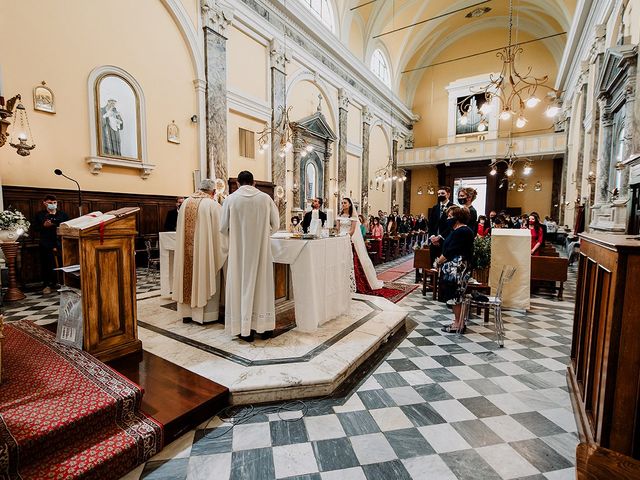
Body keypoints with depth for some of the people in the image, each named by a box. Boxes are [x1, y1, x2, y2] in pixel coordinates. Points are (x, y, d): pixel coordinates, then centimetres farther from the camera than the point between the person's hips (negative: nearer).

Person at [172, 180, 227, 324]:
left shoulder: (185, 203, 5)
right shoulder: (213, 205, -12)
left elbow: (179, 227, 14)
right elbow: (221, 229, -8)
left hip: (186, 250, 5)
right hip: (205, 249, -5)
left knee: (189, 275, 14)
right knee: (204, 278, 5)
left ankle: (186, 313, 24)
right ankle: (205, 314, 14)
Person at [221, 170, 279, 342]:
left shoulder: (231, 199, -4)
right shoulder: (265, 198, -1)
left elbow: (223, 228, -1)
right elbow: (275, 224, 3)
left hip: (239, 250, -1)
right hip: (261, 248, 1)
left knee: (242, 284, 8)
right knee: (263, 284, 11)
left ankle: (245, 329, 13)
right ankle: (265, 326, 19)